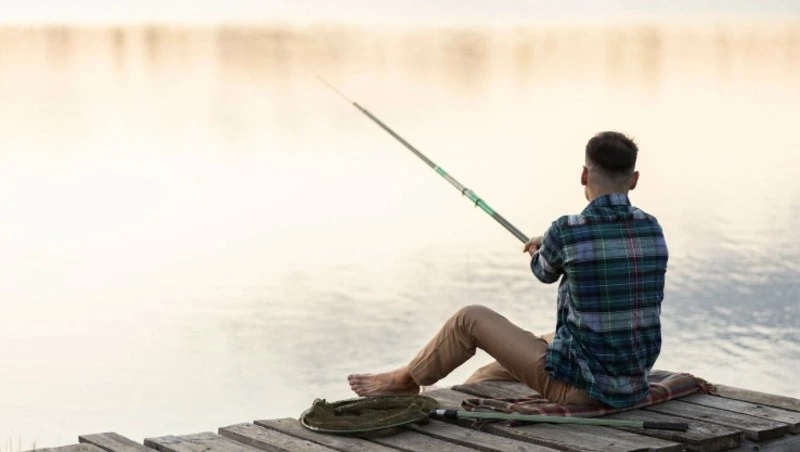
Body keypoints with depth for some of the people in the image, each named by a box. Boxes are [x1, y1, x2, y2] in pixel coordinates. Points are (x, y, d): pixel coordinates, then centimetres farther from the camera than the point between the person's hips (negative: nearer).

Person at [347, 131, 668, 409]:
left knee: (470, 319, 12)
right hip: (632, 386, 6)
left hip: (581, 387, -6)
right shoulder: (652, 230, 1)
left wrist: (537, 253, 34)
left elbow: (545, 273, 9)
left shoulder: (567, 232, -15)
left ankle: (405, 380, 35)